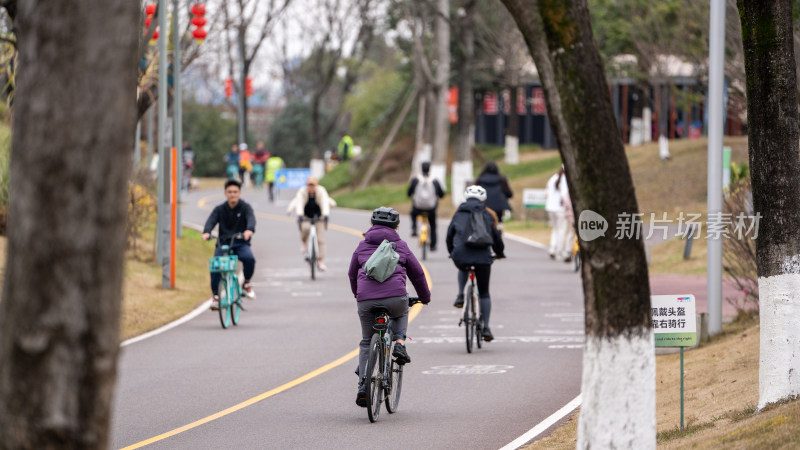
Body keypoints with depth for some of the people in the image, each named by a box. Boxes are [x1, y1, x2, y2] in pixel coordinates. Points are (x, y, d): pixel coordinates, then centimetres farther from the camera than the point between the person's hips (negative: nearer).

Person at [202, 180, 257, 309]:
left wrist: (249, 230, -43)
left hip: (241, 244, -1)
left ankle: (246, 284, -4)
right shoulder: (220, 209, 5)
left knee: (249, 258, -32)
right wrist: (206, 232, -34)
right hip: (223, 243, 1)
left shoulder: (245, 207, 1)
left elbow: (251, 219, -18)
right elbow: (211, 221, -10)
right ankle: (215, 296, -8)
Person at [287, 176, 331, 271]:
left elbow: (325, 203, -33)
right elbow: (299, 203, -33)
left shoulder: (321, 191, -20)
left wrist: (325, 215, -49)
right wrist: (299, 215, -50)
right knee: (306, 227, -34)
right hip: (305, 216, -1)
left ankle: (320, 261, -2)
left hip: (318, 216, 1)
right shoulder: (302, 192, -20)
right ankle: (304, 242, -2)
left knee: (321, 238, -9)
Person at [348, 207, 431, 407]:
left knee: (367, 342, 16)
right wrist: (425, 297, 37)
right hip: (395, 296, -1)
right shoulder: (401, 246, 17)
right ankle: (399, 342, 9)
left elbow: (352, 274, 29)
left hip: (366, 300, 1)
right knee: (400, 314, 35)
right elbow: (417, 273, 21)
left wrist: (357, 294, 48)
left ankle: (363, 384, 5)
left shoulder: (362, 246, 20)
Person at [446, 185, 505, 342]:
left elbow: (450, 233, 26)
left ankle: (460, 296, 16)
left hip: (461, 254, 1)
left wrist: (451, 251, 44)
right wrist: (500, 253, 39)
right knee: (484, 292, 12)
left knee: (463, 269, 39)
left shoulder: (459, 213, 19)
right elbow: (496, 235, 21)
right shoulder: (488, 214, 16)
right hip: (483, 255, -1)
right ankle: (486, 328, 4)